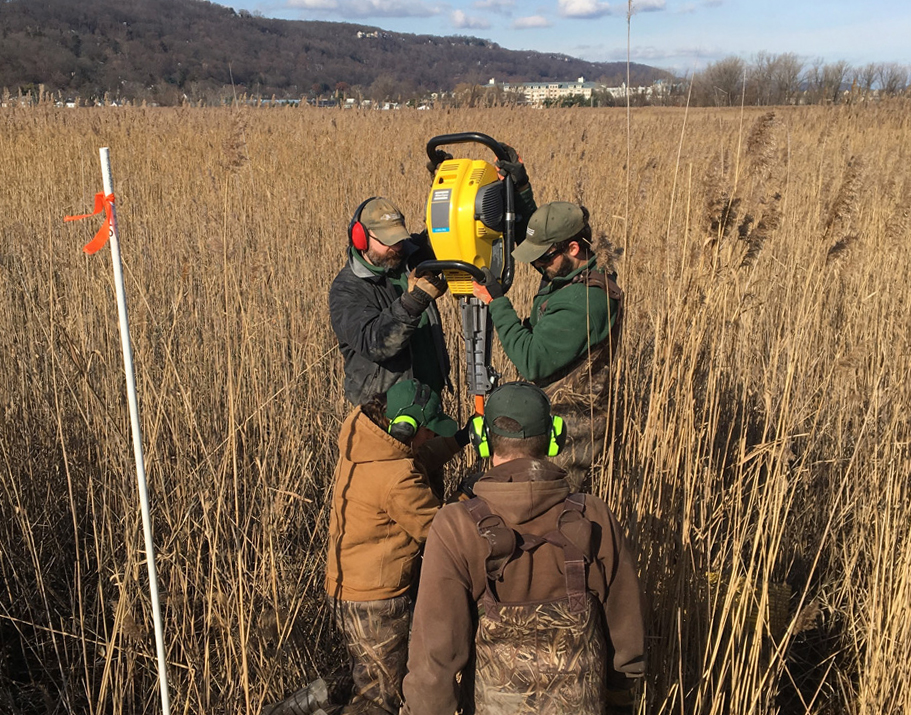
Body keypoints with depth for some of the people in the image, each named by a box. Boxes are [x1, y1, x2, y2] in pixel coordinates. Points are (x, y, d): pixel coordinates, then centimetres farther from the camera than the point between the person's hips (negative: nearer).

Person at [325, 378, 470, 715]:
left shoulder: (361, 440, -4)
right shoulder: (397, 478, -30)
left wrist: (460, 439, 4)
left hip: (345, 586, 9)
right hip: (374, 601, -9)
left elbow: (417, 457, 12)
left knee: (367, 680, 27)